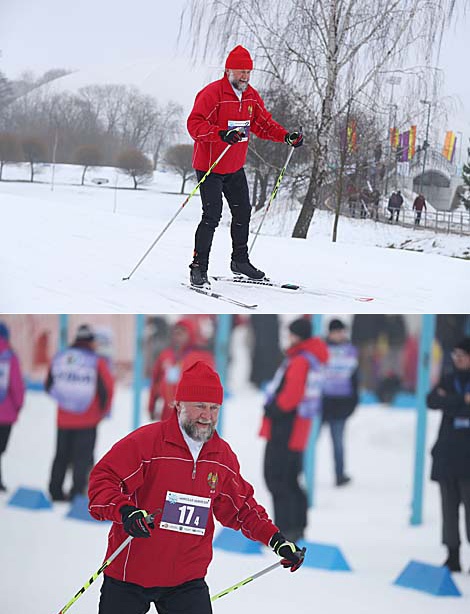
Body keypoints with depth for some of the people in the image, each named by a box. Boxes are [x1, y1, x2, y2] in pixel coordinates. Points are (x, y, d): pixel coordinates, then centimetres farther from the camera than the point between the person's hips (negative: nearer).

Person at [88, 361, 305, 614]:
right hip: (129, 573, -3)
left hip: (188, 581, 3)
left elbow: (241, 508, 17)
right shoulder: (146, 441, -13)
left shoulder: (223, 456, 5)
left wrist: (277, 541, 8)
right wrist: (124, 512, -34)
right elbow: (102, 480, -16)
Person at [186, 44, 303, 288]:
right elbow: (195, 124, -26)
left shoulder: (251, 96, 5)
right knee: (212, 216, -13)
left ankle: (240, 260, 31)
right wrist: (221, 134, -42)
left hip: (235, 167, 8)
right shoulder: (212, 94, -18)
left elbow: (264, 124, 14)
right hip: (210, 166, -8)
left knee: (243, 212, 14)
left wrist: (286, 137, -2)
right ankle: (199, 267, -6)